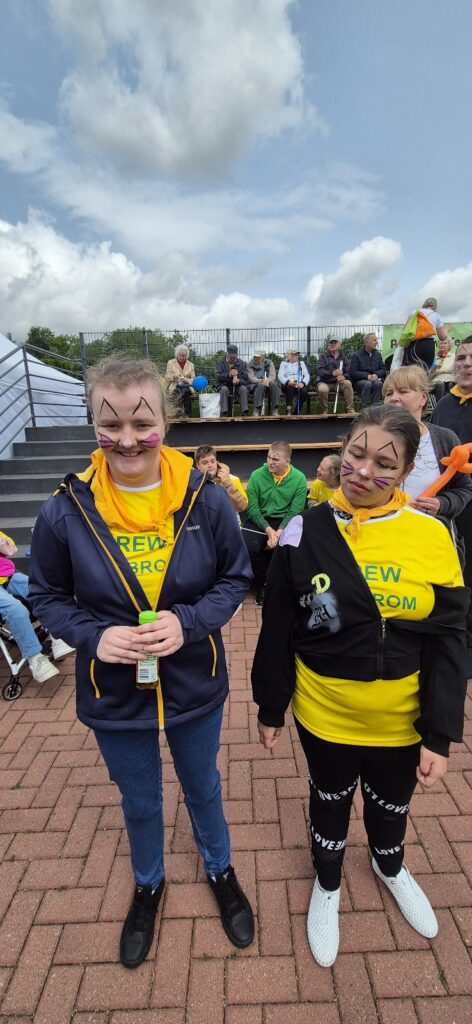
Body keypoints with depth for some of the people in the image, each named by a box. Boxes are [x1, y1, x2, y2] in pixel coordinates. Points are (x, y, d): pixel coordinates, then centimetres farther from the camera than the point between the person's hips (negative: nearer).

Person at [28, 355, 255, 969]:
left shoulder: (205, 498, -18)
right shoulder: (65, 511, -17)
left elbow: (236, 578, -6)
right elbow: (47, 596, -4)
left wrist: (190, 619, -23)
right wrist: (94, 635, -22)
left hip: (194, 685, 0)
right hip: (114, 692, 1)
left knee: (203, 787, 28)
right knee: (139, 801, 28)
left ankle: (219, 869, 61)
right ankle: (148, 885, 62)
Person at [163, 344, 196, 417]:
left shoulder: (191, 364, 15)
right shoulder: (171, 362, 11)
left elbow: (193, 379, 11)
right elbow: (167, 377, 6)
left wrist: (187, 380, -11)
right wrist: (173, 377, -16)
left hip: (187, 386, 1)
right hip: (175, 386, -1)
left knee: (186, 391, -36)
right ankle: (187, 414, -27)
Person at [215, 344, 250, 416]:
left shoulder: (241, 363, 7)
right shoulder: (221, 363, 5)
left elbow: (245, 379, 2)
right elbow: (218, 376, -8)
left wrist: (239, 381, -22)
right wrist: (228, 375, -25)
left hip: (237, 386, 1)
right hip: (224, 385, -1)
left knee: (243, 389, -30)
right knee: (224, 389, -34)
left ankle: (245, 413, -34)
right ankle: (224, 413, -40)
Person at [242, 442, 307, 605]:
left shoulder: (299, 479, -4)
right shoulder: (257, 475, -5)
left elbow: (294, 511, -7)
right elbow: (252, 508, -8)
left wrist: (279, 532, -22)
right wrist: (268, 530, -20)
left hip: (284, 520, 0)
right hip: (259, 519, 1)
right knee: (247, 547, -26)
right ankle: (262, 583, 4)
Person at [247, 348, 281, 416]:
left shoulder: (269, 363, 12)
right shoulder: (250, 365, 7)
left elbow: (272, 376, -2)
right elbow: (251, 378, -7)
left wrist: (267, 381, -27)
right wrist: (261, 381, -27)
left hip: (268, 384, 2)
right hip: (255, 385, -2)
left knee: (274, 384, -31)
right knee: (260, 385, -36)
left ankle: (275, 411, -33)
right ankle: (256, 411, -41)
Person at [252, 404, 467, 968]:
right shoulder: (305, 532, -15)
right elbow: (277, 630, -7)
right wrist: (270, 708, 0)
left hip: (402, 717, 1)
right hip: (325, 713, -1)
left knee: (391, 801, 28)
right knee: (330, 800, 24)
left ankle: (390, 867, 63)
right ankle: (327, 886, 57)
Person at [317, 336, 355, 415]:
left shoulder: (344, 357, 14)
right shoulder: (323, 356, 7)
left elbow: (348, 372, 4)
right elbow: (320, 371, -9)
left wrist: (343, 377, -22)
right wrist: (332, 373, -28)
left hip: (338, 383, 2)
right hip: (325, 383, -2)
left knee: (348, 383, -30)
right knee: (322, 389, -37)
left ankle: (350, 410, -25)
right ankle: (324, 411, -14)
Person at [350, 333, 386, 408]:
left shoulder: (377, 354, 14)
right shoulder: (357, 355, 1)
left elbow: (383, 369, 10)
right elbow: (353, 372, -7)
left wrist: (376, 375, -13)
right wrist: (367, 376, -19)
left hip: (374, 379, 3)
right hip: (360, 381, -3)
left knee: (378, 383, -31)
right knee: (368, 384, -36)